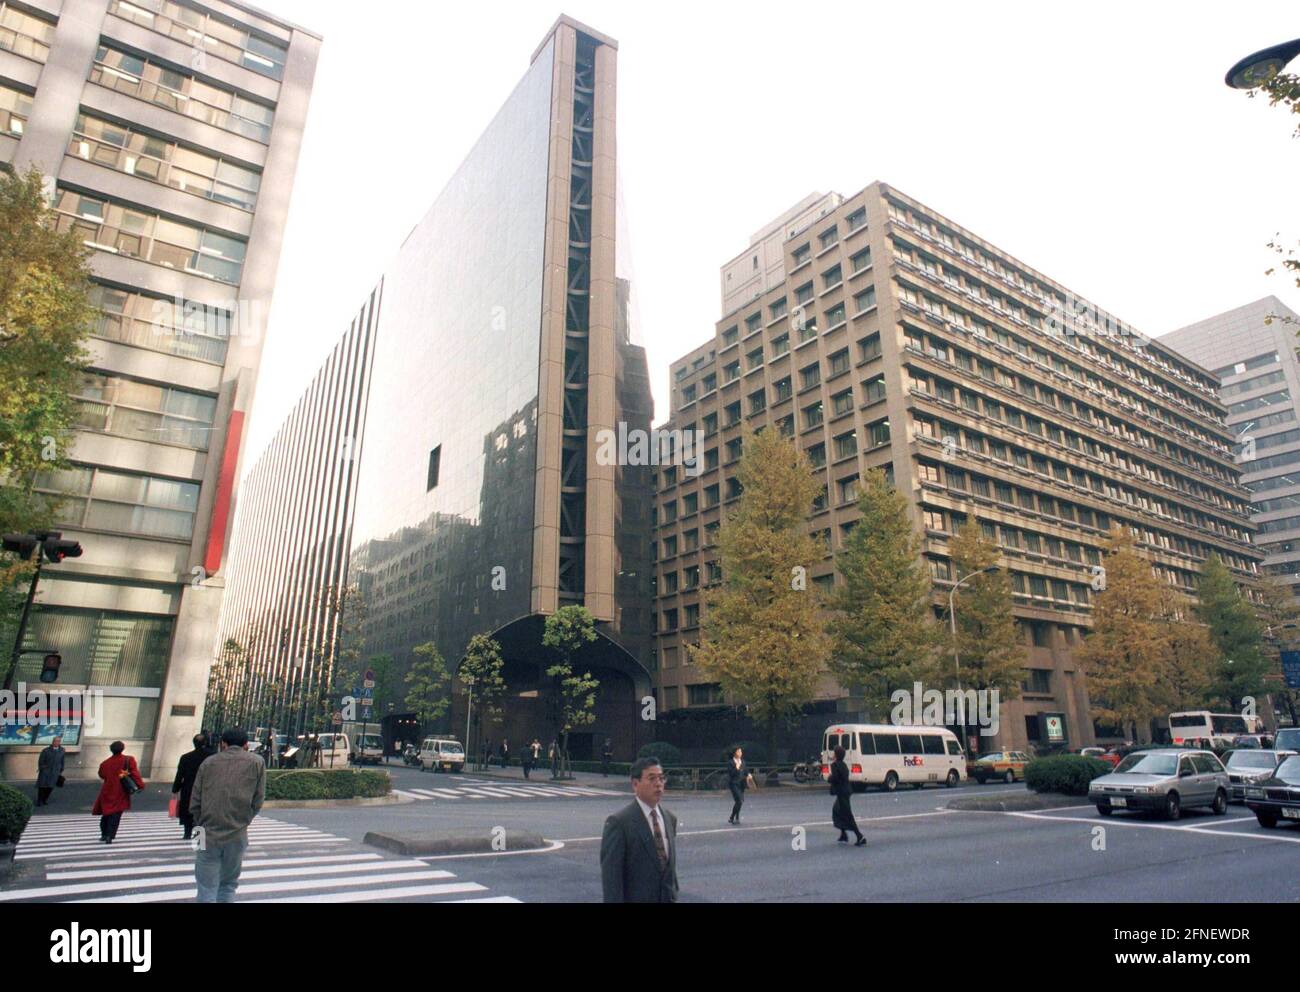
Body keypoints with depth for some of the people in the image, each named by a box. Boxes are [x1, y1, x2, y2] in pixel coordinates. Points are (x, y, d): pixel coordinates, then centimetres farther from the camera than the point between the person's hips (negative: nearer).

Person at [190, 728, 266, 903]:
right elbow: (257, 802, 1)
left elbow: (194, 802, 4)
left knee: (207, 890, 6)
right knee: (228, 885, 18)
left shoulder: (208, 762, 6)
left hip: (209, 836, 0)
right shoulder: (257, 762, 3)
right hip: (237, 836, 0)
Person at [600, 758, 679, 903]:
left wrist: (674, 896, 14)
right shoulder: (619, 822, -15)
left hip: (667, 898, 6)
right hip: (634, 897, -6)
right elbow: (610, 874, -15)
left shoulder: (670, 819, 7)